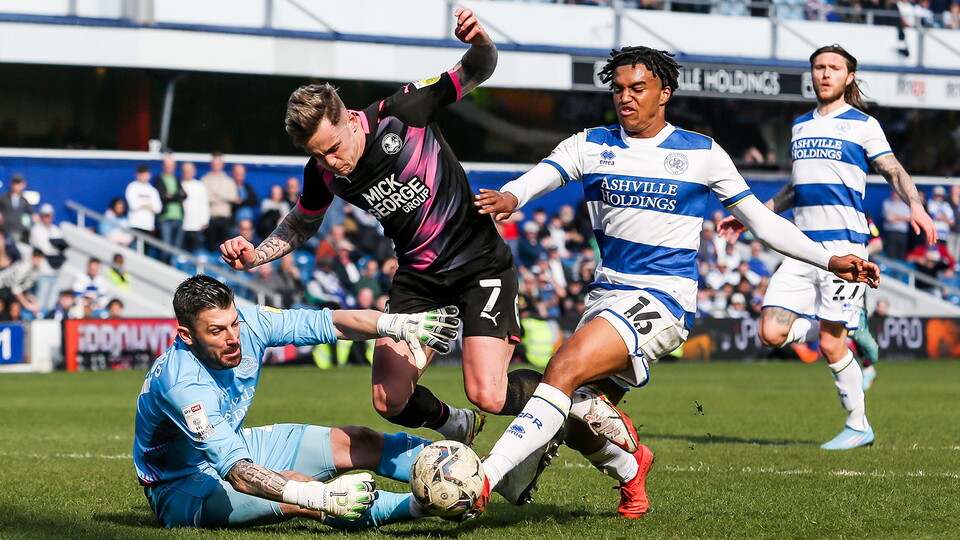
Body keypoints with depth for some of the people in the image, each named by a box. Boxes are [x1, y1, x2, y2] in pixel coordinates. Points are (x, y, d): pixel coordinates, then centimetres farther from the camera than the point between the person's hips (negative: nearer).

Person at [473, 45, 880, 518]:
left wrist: (830, 261, 5)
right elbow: (542, 174, -11)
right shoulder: (591, 145, 8)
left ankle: (482, 479, -34)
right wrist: (510, 196, -35)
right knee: (579, 428, 4)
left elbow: (759, 219, 11)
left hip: (662, 300, -5)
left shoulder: (701, 153, 4)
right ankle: (630, 469, 40)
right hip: (606, 295, 5)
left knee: (565, 368, -27)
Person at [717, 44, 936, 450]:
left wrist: (915, 206, -21)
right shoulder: (801, 126, 18)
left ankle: (858, 425, 9)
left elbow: (895, 173, -2)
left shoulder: (862, 125, 1)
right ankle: (842, 328, 18)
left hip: (843, 242, -6)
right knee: (772, 333, -8)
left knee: (830, 343, -8)